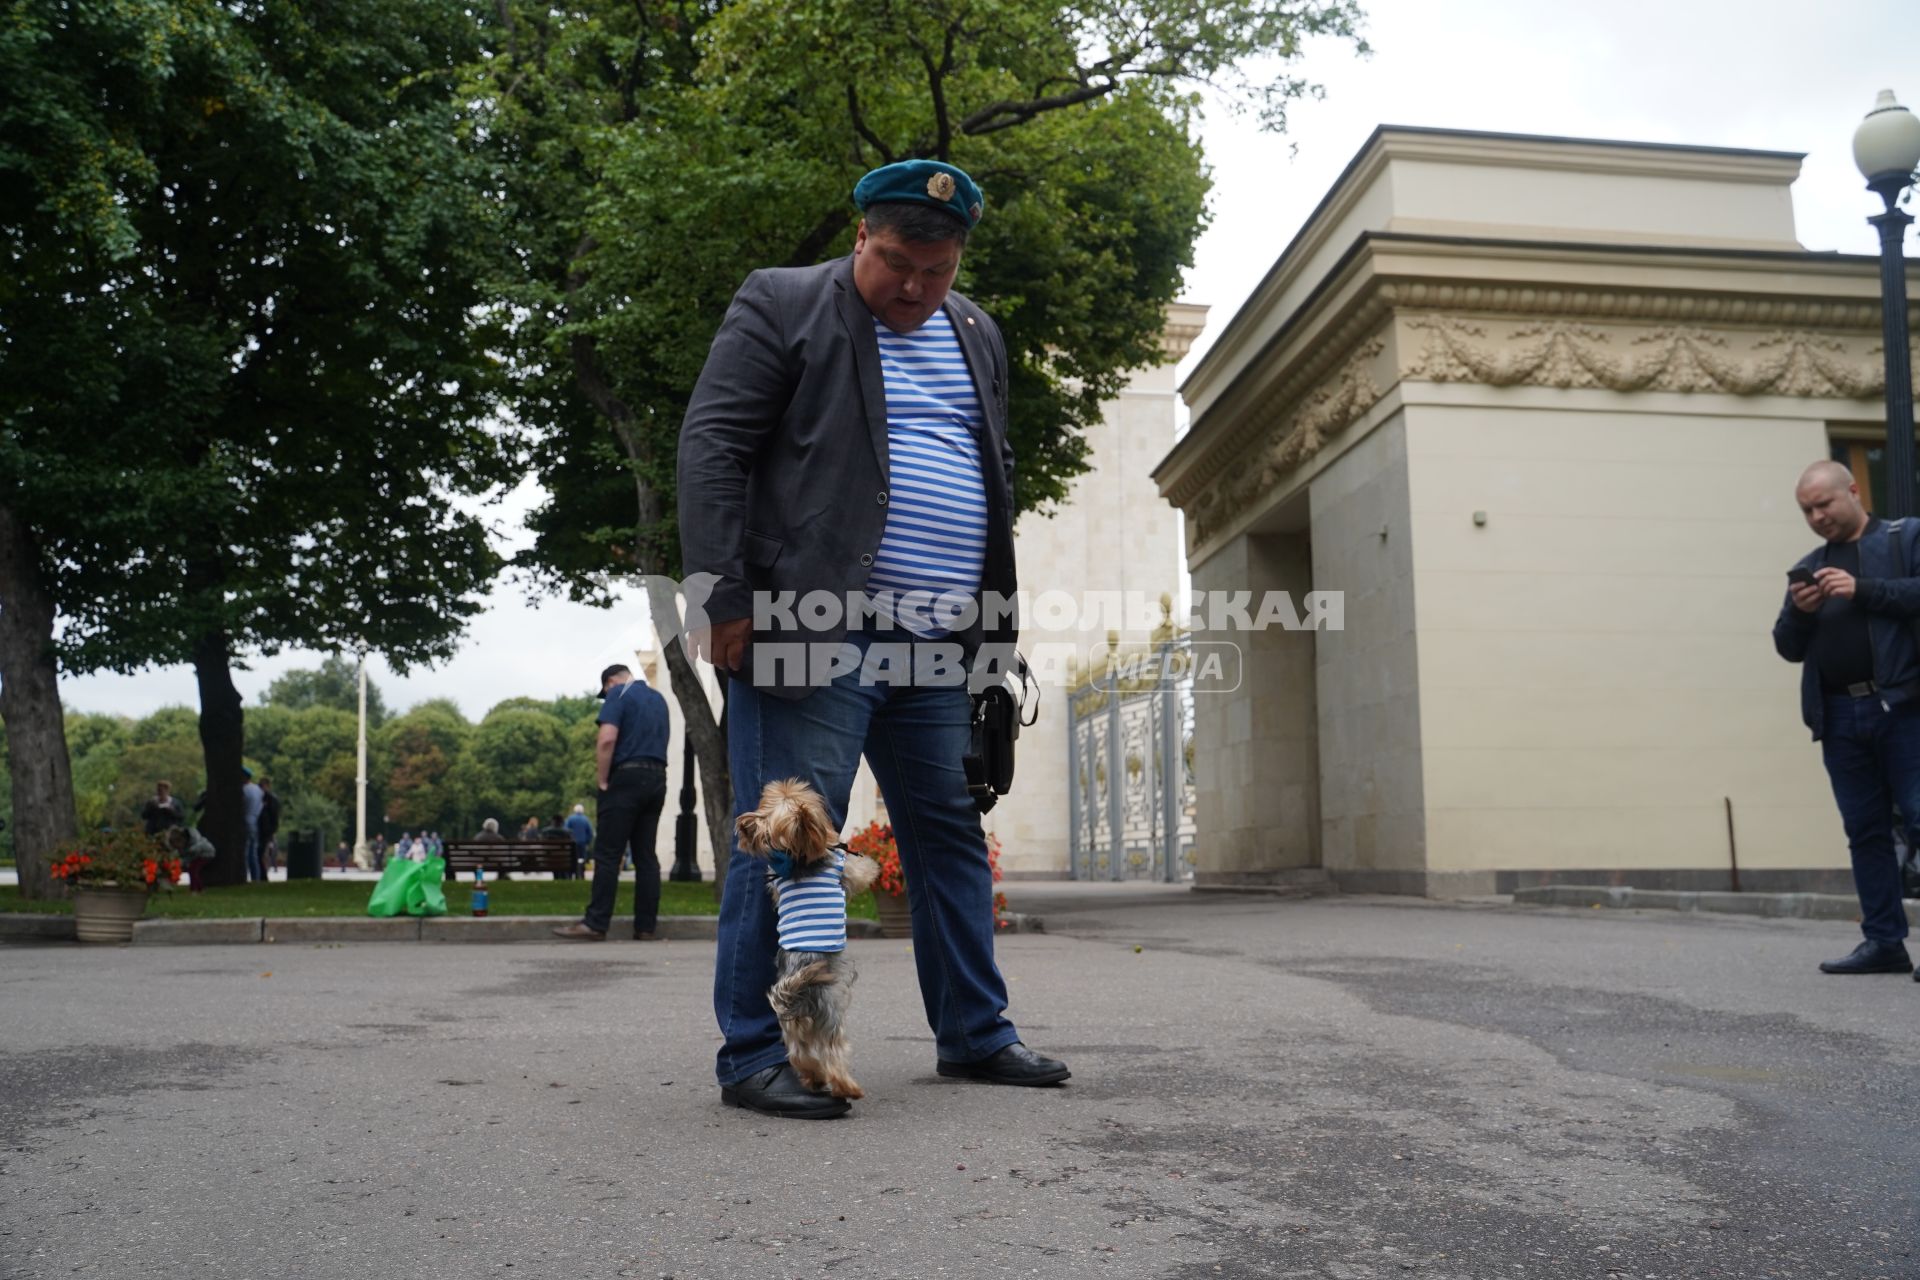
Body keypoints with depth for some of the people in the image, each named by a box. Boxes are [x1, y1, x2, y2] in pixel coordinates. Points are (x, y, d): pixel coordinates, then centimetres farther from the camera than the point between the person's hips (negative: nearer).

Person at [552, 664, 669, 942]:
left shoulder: (618, 694, -3)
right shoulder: (658, 698, 19)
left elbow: (607, 739, -16)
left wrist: (603, 781, -9)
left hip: (627, 776, -7)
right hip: (657, 778, 7)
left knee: (607, 853, -5)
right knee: (646, 854, 6)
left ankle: (595, 923, -7)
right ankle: (646, 926, 4)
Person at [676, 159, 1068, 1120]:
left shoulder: (976, 337, 19)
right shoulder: (780, 307, 0)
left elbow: (996, 481, 25)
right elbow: (711, 448, -6)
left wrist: (997, 623, 19)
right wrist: (722, 598, -15)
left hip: (938, 644, 7)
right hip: (813, 630, -6)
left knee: (952, 834, 11)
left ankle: (974, 1033, 23)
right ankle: (756, 1055, 4)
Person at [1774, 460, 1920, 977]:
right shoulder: (1809, 566, 19)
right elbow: (1789, 647, 16)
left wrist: (1863, 590, -16)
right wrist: (1799, 612, -3)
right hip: (1839, 717, 5)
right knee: (1865, 831, 6)